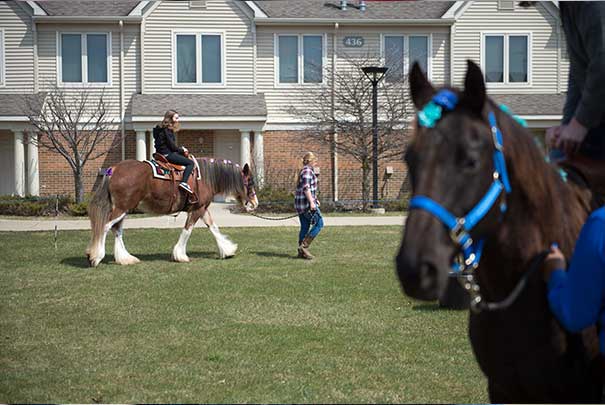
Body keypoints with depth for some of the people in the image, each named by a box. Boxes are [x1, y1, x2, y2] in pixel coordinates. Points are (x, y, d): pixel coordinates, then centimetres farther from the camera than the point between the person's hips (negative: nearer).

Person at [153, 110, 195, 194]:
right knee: (190, 162, -9)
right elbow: (172, 146, -16)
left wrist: (181, 149, 13)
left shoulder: (162, 129, 17)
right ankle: (184, 182, -23)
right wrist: (182, 150, 0)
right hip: (167, 155, -10)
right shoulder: (167, 130, -13)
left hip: (161, 154, 10)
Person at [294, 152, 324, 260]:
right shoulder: (307, 171, -14)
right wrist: (311, 202, -25)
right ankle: (304, 246, -9)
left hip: (300, 203, 10)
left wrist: (314, 199, 28)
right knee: (319, 224, -5)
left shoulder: (304, 171, 18)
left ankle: (301, 252, 12)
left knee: (305, 227, 12)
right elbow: (306, 188, -23)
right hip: (306, 203, -10)